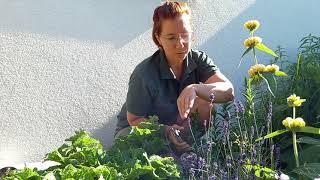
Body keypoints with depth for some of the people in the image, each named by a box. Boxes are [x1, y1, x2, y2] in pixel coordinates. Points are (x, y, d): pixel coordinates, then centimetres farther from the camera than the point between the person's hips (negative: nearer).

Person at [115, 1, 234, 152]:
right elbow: (135, 120, -18)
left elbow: (228, 91, -27)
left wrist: (194, 88, -46)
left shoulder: (199, 60, -14)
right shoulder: (143, 74, -27)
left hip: (177, 127, 4)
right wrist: (165, 130, -37)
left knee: (204, 100, -20)